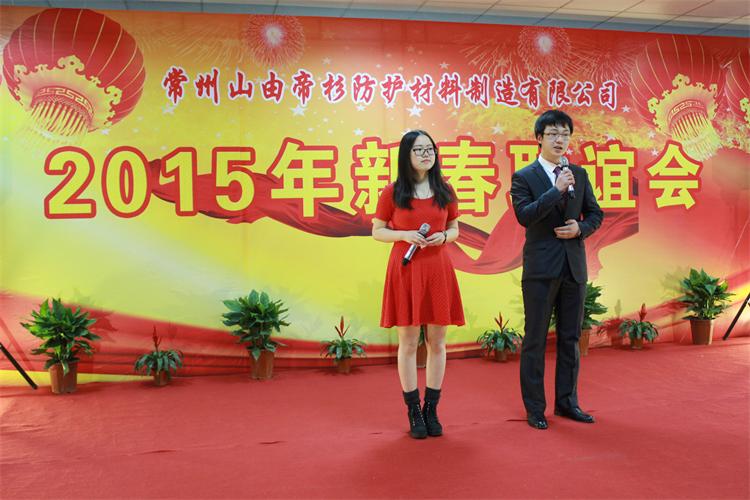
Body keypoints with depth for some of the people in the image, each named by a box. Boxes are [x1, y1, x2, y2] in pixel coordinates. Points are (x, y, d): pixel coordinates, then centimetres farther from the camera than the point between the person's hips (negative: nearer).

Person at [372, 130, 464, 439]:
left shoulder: (444, 191, 7)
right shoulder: (393, 192, -1)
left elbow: (455, 229, 15)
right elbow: (377, 231, 4)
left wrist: (444, 236, -7)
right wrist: (404, 235, -13)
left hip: (438, 271, 3)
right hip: (405, 271, -3)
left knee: (437, 341, 6)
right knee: (408, 341, 2)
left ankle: (431, 409, 18)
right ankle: (413, 412, 13)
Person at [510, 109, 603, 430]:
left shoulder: (579, 175, 11)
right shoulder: (524, 177, -3)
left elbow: (595, 214, 14)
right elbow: (524, 215, -17)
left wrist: (581, 228, -6)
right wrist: (557, 189, -19)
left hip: (574, 266, 5)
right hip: (541, 268, -4)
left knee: (570, 338, 12)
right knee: (535, 340, 2)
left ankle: (567, 401, 24)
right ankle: (534, 407, 12)